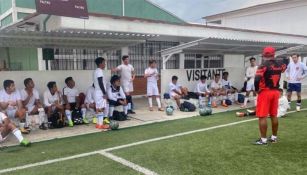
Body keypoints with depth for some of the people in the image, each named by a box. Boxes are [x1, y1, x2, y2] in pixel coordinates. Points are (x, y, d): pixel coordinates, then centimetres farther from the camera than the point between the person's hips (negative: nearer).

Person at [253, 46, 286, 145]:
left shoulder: (264, 65, -14)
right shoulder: (279, 65, 6)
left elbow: (257, 79, -24)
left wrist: (257, 89, -8)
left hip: (265, 92, -7)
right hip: (276, 92, 7)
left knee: (262, 116, -2)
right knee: (274, 116, 15)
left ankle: (263, 139, 1)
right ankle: (274, 137, 25)